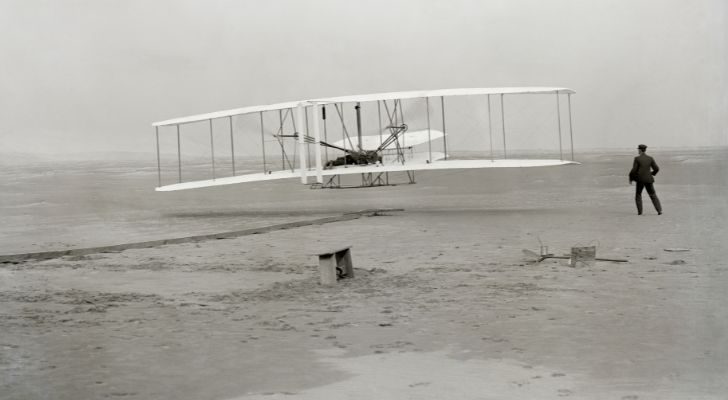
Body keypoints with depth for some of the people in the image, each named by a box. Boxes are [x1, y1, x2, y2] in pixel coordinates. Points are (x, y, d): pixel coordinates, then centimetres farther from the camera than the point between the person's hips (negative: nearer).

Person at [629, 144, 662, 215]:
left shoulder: (637, 159, -9)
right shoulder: (650, 158, 1)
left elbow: (634, 170, -11)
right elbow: (656, 169, 1)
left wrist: (631, 178, 2)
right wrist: (652, 173, 22)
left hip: (640, 180, -2)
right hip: (649, 179, 2)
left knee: (638, 195, 15)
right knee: (653, 195, 10)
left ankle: (639, 211, 8)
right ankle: (659, 210, 0)